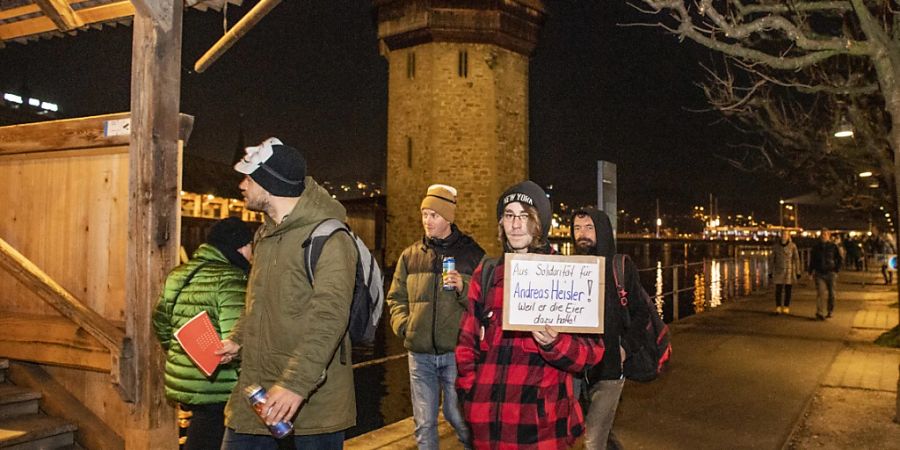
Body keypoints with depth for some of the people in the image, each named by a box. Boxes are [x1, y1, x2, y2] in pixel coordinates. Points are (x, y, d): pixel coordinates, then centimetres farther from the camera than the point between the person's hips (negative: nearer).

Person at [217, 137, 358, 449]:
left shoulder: (329, 238, -17)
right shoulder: (265, 234, 12)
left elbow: (328, 319, -26)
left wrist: (297, 384, -30)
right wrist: (238, 339, 16)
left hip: (314, 397, -7)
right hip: (256, 389, 8)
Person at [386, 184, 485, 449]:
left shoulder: (472, 254, 1)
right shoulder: (410, 255, 10)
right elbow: (396, 297, 17)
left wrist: (464, 288, -17)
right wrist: (403, 325, 1)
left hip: (457, 351, -3)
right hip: (419, 353, 3)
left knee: (460, 418, 4)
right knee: (424, 423, 10)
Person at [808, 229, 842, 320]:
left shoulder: (833, 246, 2)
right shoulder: (816, 247, 7)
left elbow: (839, 259, 8)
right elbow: (812, 260, 14)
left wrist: (837, 270, -1)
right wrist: (811, 271, 7)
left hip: (830, 273, 0)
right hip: (819, 273, 0)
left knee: (831, 294, 7)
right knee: (820, 293, -11)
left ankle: (830, 312, 23)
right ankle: (820, 314, -14)